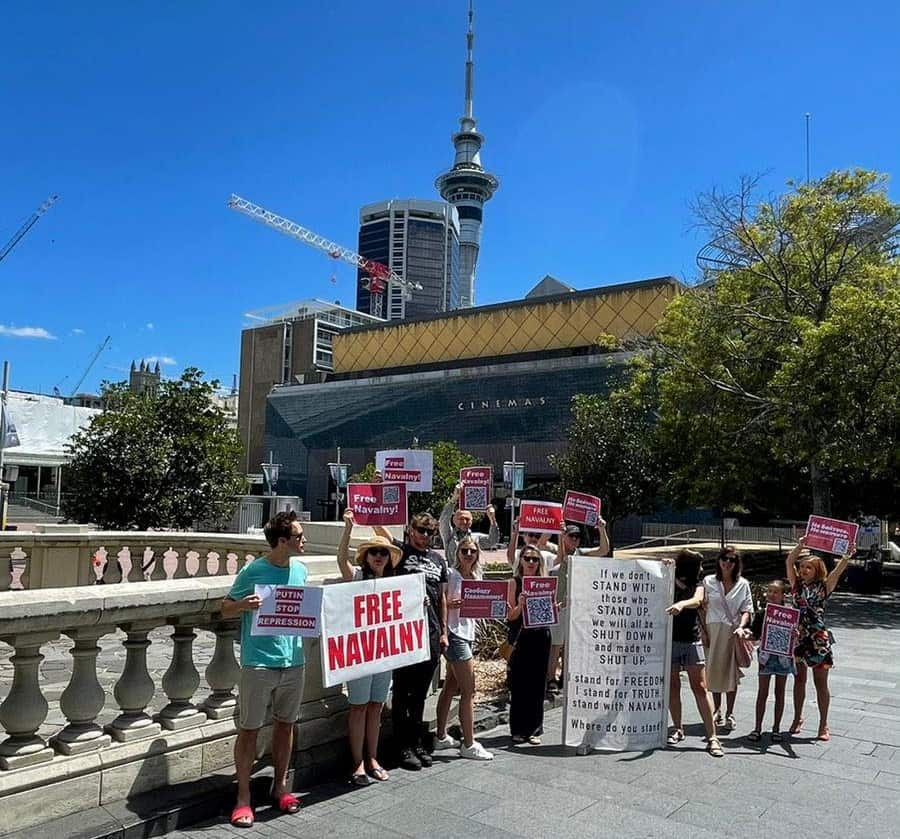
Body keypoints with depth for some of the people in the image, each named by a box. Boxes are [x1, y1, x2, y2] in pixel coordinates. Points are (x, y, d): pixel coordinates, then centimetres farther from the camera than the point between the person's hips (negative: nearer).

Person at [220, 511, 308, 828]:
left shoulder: (300, 569, 5)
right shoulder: (253, 571, -12)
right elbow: (225, 610, -4)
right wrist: (244, 604, -25)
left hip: (293, 661, 5)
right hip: (258, 663, -5)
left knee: (285, 724, 15)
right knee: (249, 729, 4)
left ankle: (280, 786, 31)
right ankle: (243, 796, 17)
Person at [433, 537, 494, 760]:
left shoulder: (476, 577, 11)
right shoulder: (451, 575, -10)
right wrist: (450, 604, -29)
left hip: (468, 634, 8)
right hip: (455, 634, -8)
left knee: (451, 687, 15)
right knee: (469, 691, -4)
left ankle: (441, 737, 24)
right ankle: (469, 745, 4)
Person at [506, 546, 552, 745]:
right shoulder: (515, 582, -2)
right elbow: (511, 616, -4)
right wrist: (520, 605, -22)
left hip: (541, 637, 3)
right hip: (521, 637, -2)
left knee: (537, 684, 7)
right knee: (519, 684, 3)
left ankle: (534, 729, 18)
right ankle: (518, 729, 15)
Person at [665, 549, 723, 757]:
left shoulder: (697, 586, 6)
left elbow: (697, 601, -14)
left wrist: (682, 604, -36)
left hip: (692, 641, 1)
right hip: (669, 640, -1)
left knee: (700, 688, -3)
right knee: (672, 686, 7)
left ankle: (711, 737, -1)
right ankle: (677, 729, 21)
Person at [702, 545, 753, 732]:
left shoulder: (742, 584, 3)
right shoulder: (708, 581, 3)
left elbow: (747, 610, 1)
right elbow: (702, 606, 2)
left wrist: (741, 627, -16)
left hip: (733, 632, 0)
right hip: (713, 630, 1)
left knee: (732, 672, 3)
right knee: (713, 670, 6)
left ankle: (729, 714, 15)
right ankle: (717, 711, 23)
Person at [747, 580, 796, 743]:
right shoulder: (761, 614, 0)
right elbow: (755, 636, 6)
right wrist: (747, 633, -14)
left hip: (783, 656, 0)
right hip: (766, 656, 0)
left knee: (779, 692, 10)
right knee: (762, 692, 4)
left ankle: (776, 728, 21)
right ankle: (758, 728, 11)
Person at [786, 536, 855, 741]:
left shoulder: (823, 587, -1)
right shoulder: (797, 585, 5)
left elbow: (838, 571, -16)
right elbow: (789, 562, -5)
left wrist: (847, 556, -30)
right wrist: (800, 546, -14)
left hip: (819, 639, -3)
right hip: (798, 637, 3)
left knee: (821, 683, 4)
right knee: (799, 679, 14)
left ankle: (823, 725, 15)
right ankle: (797, 718, 28)